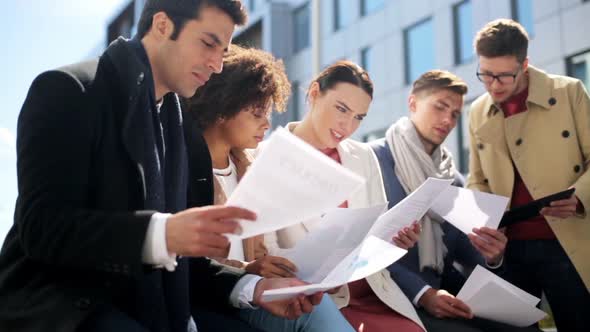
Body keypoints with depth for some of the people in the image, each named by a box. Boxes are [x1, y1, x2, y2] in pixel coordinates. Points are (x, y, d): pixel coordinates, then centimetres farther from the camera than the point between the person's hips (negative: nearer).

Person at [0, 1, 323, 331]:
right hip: (58, 305, -6)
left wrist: (254, 288, -4)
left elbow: (177, 261, 12)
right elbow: (42, 227, -18)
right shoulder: (68, 90, -6)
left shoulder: (179, 128, 14)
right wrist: (161, 233, -30)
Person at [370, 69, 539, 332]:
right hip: (397, 296, -6)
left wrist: (488, 255, -8)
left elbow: (460, 248, 15)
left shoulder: (453, 178, 16)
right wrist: (422, 293, -21)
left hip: (446, 291, 6)